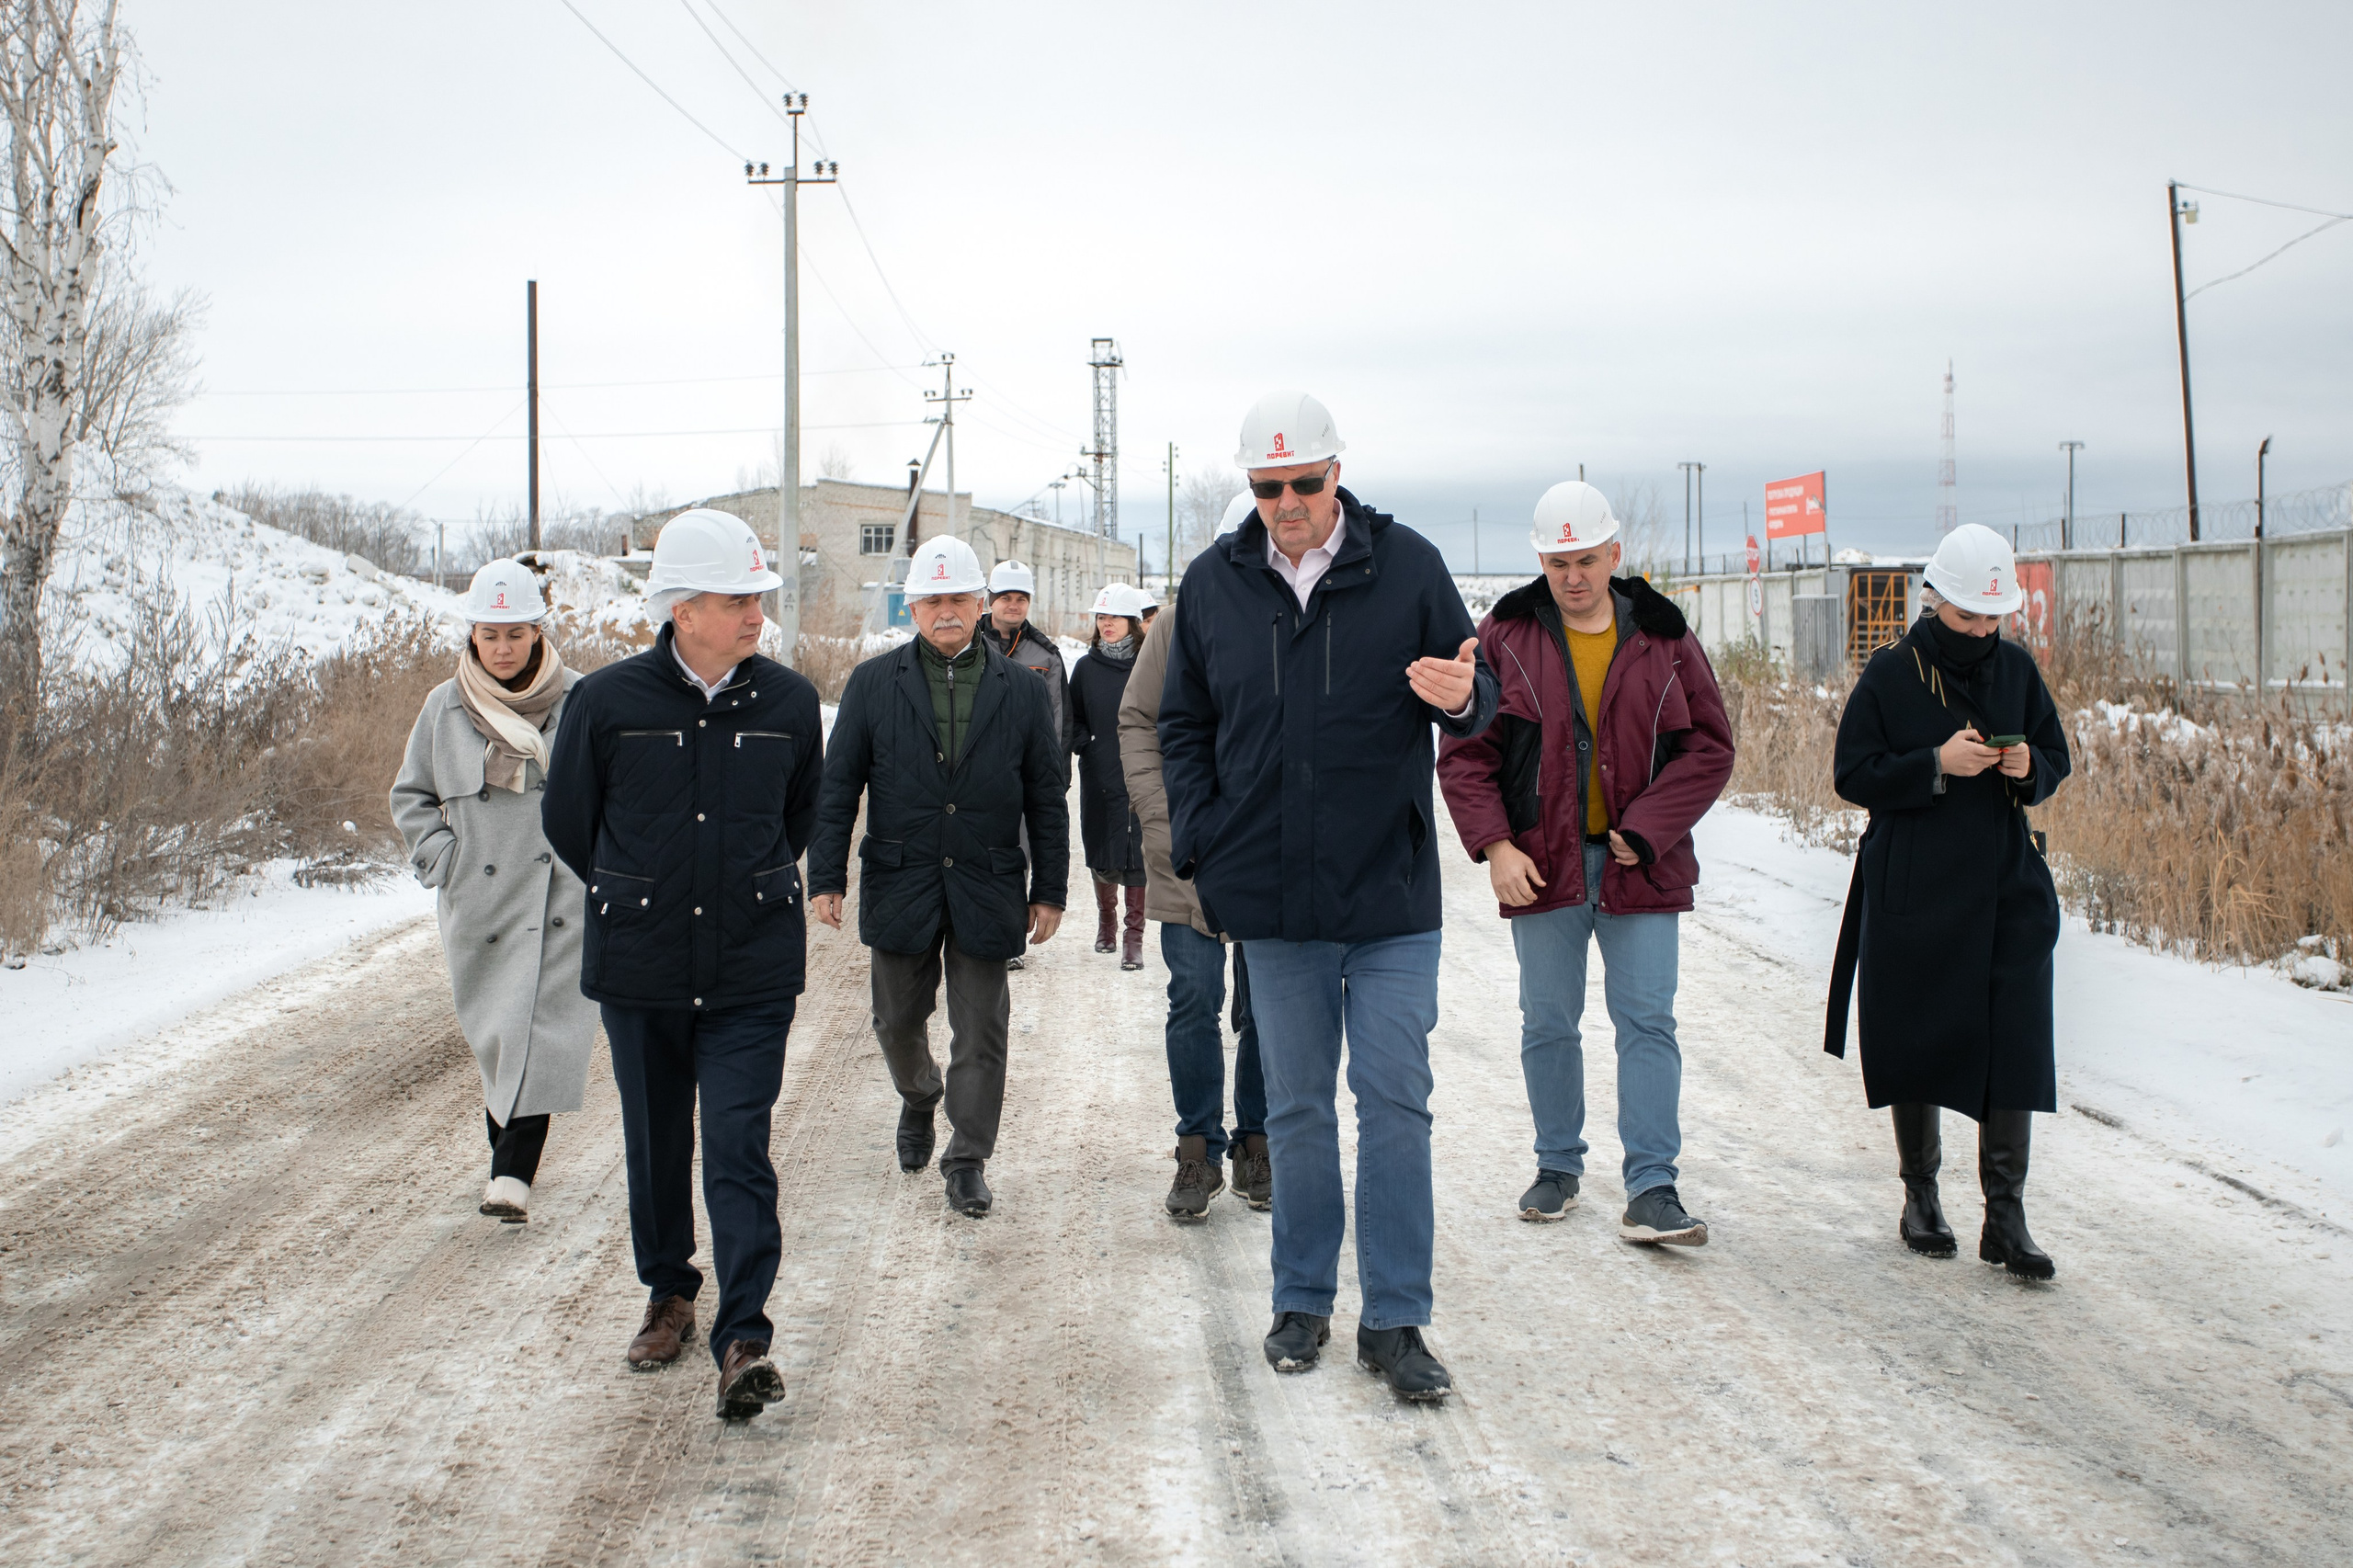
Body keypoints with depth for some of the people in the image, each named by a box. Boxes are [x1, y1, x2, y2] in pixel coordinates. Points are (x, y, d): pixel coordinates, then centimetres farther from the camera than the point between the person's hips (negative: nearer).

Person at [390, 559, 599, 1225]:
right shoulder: (445, 707, 5)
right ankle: (510, 1139, 29)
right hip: (479, 898, 2)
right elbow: (410, 796, 14)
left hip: (560, 894, -2)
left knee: (542, 1028, -10)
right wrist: (442, 860, 1)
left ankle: (512, 1171, -9)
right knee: (494, 1032, 10)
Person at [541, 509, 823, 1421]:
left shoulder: (789, 703, -2)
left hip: (753, 971, -1)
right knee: (655, 1142, 14)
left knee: (739, 1148, -8)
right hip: (639, 970, 1)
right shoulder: (608, 702, -7)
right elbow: (569, 823, 8)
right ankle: (668, 1294, 34)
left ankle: (743, 1337, -6)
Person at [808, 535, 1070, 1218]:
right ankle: (918, 1098, 43)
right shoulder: (873, 683, 3)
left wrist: (1049, 890, 3)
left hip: (987, 889, -1)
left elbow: (1046, 799, 6)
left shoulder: (1022, 690, 4)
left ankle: (968, 1159, 13)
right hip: (900, 885, 1)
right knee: (898, 1020, 13)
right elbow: (838, 785, 3)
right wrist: (826, 876, -3)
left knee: (981, 1032, 1)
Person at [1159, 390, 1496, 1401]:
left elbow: (1477, 697, 4)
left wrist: (1462, 697, -21)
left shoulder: (1407, 566, -2)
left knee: (1395, 1104, 0)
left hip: (1392, 898, -2)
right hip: (1273, 900, 2)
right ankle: (1302, 1302, 25)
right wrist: (1203, 845, 2)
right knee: (1296, 1109, 12)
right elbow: (1183, 727, 13)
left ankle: (1396, 1320, 10)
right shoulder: (1213, 583, 4)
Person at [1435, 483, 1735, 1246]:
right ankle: (1558, 1166, 25)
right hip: (1541, 863, 0)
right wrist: (1495, 846, -11)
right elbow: (1463, 754, 0)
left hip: (1641, 864, 0)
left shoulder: (1665, 641, 2)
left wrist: (1647, 831, -9)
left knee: (1648, 1022, -2)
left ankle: (1652, 1190, 1)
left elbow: (1709, 748, 2)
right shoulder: (1504, 639, 1)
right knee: (1547, 1024, 8)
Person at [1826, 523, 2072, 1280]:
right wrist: (1936, 764, -20)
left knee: (2015, 1044, -5)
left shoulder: (2017, 669, 6)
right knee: (1917, 1040, 7)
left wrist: (2029, 768, -8)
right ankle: (1920, 1195, 24)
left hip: (2008, 890, 3)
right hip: (1914, 890, -2)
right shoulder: (1890, 674, -5)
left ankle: (2006, 1217, 0)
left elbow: (2056, 758, 15)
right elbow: (1854, 775, -6)